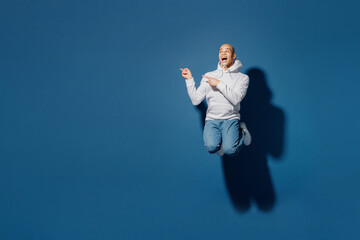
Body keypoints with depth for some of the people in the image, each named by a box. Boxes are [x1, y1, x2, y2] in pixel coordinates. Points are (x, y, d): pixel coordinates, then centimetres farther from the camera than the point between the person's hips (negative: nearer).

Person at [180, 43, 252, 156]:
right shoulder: (208, 76, 11)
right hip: (212, 119, 1)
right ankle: (220, 139, 8)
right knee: (211, 147, -28)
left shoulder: (242, 77, 4)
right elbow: (195, 100, 6)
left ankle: (241, 132, 7)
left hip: (231, 119, -1)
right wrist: (189, 80, 1)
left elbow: (236, 99, -13)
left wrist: (219, 84, -13)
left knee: (229, 150, -25)